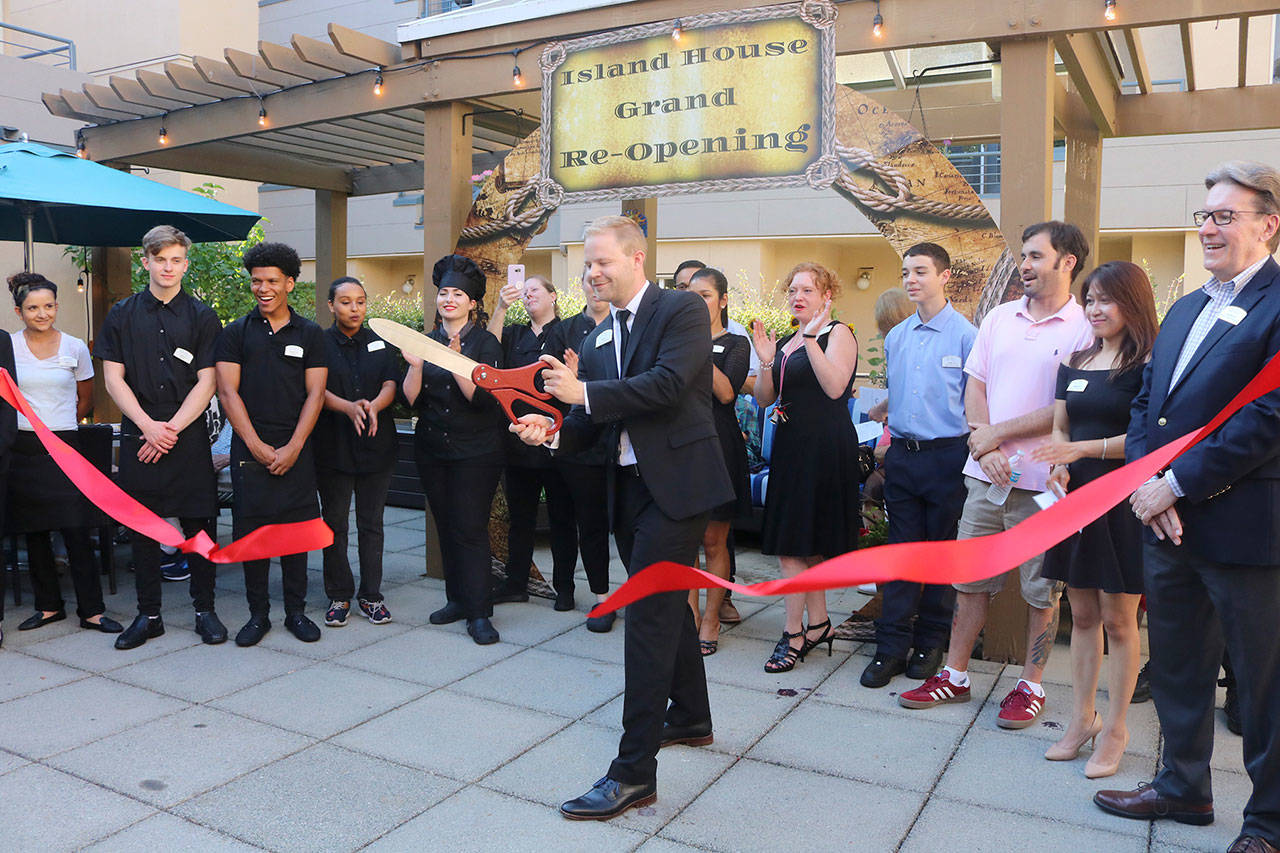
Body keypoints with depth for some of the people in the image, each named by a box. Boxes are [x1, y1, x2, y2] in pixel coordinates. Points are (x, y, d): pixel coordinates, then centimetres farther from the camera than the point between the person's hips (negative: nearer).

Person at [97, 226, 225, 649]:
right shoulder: (122, 314, 8)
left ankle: (204, 609, 13)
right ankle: (148, 614, 17)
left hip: (189, 437, -1)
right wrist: (148, 426, -9)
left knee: (199, 523, 1)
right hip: (139, 434, 1)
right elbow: (114, 379, 3)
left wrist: (172, 429, -10)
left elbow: (206, 382, -1)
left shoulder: (202, 316, 4)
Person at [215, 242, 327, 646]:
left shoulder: (310, 334, 7)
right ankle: (258, 614, 15)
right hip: (249, 448, 0)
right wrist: (257, 446, -9)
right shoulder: (236, 333, 7)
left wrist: (292, 448, -8)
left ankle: (296, 610, 17)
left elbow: (314, 394, 2)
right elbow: (228, 392, 0)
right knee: (251, 530, 1)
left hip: (296, 450, 0)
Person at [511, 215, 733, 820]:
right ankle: (690, 717, 40)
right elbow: (590, 423, 11)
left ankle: (634, 771, -5)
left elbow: (668, 384, -22)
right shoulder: (597, 340, 14)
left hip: (675, 484, -8)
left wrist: (585, 393, -21)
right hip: (628, 488, 8)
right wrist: (553, 430, -10)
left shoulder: (682, 310, -7)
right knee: (668, 604, 20)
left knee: (648, 615, -10)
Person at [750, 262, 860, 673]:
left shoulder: (838, 334, -5)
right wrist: (766, 362, -6)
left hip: (825, 448, -8)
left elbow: (835, 386, -21)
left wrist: (811, 338, -25)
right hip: (791, 446, 8)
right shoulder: (784, 342, 16)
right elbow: (765, 399, 10)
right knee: (807, 541, 13)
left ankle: (794, 634, 2)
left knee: (794, 544, -7)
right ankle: (819, 623, 25)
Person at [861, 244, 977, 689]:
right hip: (901, 453, 5)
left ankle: (931, 643, 20)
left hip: (946, 455, -4)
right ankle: (892, 645, 11)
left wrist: (971, 452, -8)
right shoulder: (895, 337, 11)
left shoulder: (965, 335, -6)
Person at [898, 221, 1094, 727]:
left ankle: (1031, 685, 23)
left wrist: (997, 433, -11)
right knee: (971, 580, 12)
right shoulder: (1000, 317, 11)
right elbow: (975, 387, 8)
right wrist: (984, 448, -7)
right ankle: (955, 676, 24)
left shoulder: (1084, 329, -6)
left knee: (1041, 591, 8)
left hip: (1042, 482, -4)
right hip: (986, 474, 5)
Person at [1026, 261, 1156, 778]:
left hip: (1123, 502, -6)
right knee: (1082, 615, 12)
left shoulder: (1148, 365, -7)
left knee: (1118, 619, 2)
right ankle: (1082, 718, 24)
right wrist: (1058, 468, -4)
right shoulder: (1074, 363, 12)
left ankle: (1114, 730, 15)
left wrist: (1082, 449, -21)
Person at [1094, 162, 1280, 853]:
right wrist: (1146, 482, -4)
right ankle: (1183, 786, 37)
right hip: (1168, 521, 8)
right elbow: (1146, 403, 12)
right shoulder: (1184, 310, 15)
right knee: (1175, 666, 19)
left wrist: (1178, 485, -17)